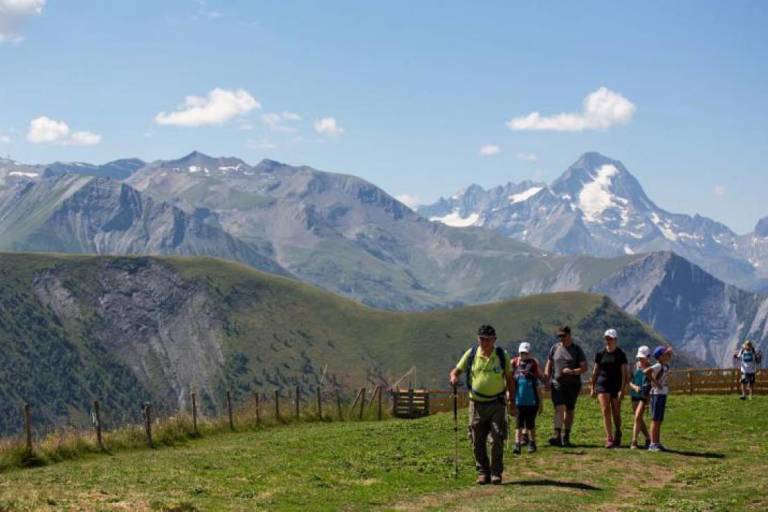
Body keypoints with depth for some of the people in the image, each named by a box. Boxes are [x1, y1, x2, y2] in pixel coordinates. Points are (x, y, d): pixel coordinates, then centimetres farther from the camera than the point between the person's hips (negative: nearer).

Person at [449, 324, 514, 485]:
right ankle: (483, 472, 16)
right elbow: (456, 370, 5)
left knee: (497, 440, -7)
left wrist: (511, 401, 5)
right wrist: (454, 377, -19)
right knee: (478, 442, 4)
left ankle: (496, 473, 3)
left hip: (497, 404, -1)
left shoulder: (502, 355, 1)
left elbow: (509, 380, 8)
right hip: (477, 404, 1)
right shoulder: (471, 354, 1)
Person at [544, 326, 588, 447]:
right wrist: (547, 379, 0)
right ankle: (557, 435, -24)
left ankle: (566, 436, 15)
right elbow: (548, 365, 14)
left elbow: (584, 368, 0)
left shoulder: (577, 350, 3)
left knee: (570, 411, 6)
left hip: (573, 385, 0)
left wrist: (572, 371, -18)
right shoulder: (555, 348, 8)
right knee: (559, 408, -14)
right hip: (557, 383, 0)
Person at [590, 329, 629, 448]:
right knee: (605, 411, -11)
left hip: (616, 386, -2)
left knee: (616, 413, 6)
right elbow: (595, 371, 13)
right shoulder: (600, 354, 7)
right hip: (602, 385, 2)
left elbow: (624, 373, -5)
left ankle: (617, 437, 29)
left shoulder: (621, 355, -2)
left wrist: (623, 389, -13)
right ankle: (609, 438, -14)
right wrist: (592, 387, 11)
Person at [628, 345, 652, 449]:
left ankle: (634, 442, -13)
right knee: (640, 419, 12)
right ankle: (648, 439, 28)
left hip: (645, 396, -5)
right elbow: (630, 381, 4)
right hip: (635, 395, 5)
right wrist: (634, 387, -15)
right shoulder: (635, 366, 5)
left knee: (637, 417, -15)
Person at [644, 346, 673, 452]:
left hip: (663, 394, 9)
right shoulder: (658, 366, -16)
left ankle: (657, 443, 17)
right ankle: (653, 444, -3)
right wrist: (654, 382, -23)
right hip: (657, 394, -9)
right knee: (655, 420, -6)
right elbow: (647, 371, -32)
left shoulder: (666, 366, 10)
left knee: (659, 421, 12)